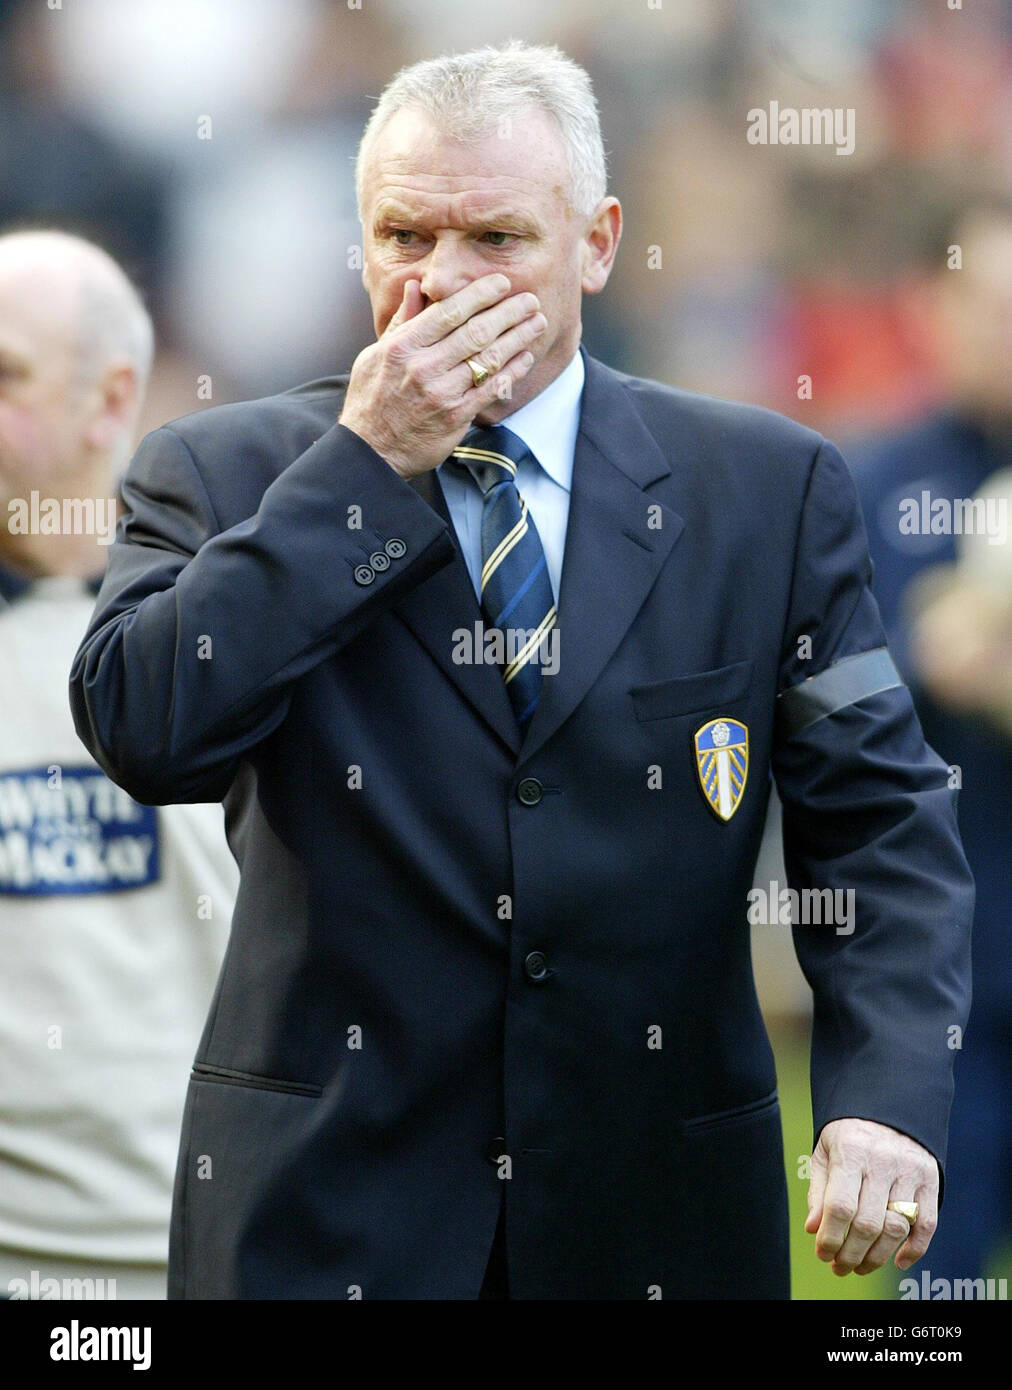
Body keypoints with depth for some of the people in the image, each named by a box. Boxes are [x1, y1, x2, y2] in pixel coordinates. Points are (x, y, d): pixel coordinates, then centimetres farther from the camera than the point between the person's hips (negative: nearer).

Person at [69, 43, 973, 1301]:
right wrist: (365, 463, -13)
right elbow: (142, 729, -15)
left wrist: (886, 1098, -15)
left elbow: (880, 818, 1)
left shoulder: (767, 488, 4)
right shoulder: (223, 476, 2)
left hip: (655, 1211, 1)